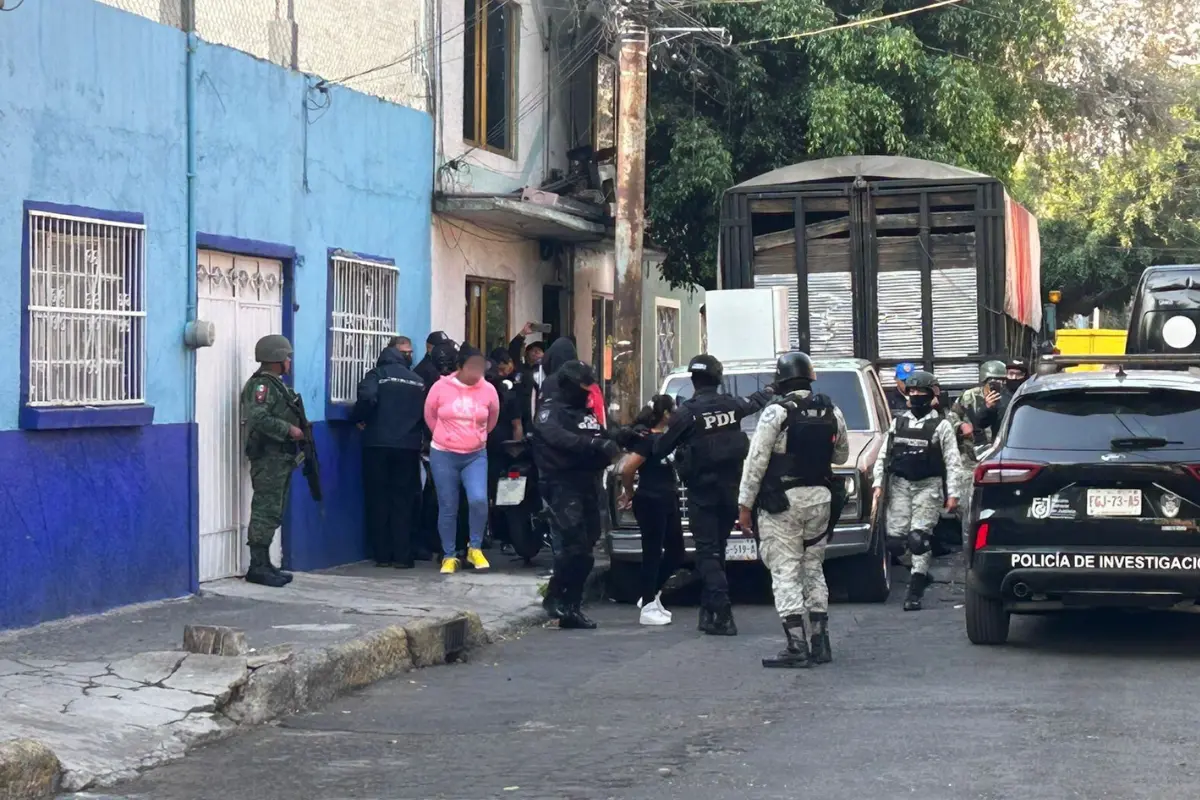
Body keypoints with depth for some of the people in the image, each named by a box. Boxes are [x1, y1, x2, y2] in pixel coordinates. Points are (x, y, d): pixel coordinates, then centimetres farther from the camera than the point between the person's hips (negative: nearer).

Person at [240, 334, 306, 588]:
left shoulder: (276, 384, 19)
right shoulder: (261, 385, -12)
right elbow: (257, 417, -26)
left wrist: (299, 429, 12)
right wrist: (288, 429, -22)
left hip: (281, 459, 10)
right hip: (268, 459, -10)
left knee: (273, 513, 12)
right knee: (265, 512, -10)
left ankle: (264, 564, 17)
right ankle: (258, 567, -9)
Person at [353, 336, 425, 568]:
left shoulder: (378, 374, -2)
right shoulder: (419, 381, 9)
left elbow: (367, 399, -18)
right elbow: (427, 413, 6)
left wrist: (360, 419, -2)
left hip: (378, 444, -2)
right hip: (408, 446, 2)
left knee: (379, 498, 6)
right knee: (403, 499, 5)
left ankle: (382, 554, 6)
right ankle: (402, 555, 1)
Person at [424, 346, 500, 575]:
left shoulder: (488, 390, -5)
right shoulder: (441, 387, -9)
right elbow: (430, 416, 8)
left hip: (476, 455, 1)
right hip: (443, 455, -1)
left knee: (478, 500, -18)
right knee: (448, 508, 3)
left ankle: (475, 548, 3)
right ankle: (449, 556, 17)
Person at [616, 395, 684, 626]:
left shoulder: (668, 437, 12)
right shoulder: (647, 439, -14)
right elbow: (627, 469, -19)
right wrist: (629, 493, -3)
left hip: (668, 503, 9)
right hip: (650, 503, -9)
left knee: (676, 553, 13)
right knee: (653, 553, -3)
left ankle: (652, 596, 27)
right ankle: (648, 608, 3)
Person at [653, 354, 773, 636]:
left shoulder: (686, 412, -12)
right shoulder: (731, 405, 4)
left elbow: (661, 449, -5)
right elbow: (754, 402, 27)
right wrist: (769, 391, 50)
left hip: (702, 492, -5)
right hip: (731, 489, 5)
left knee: (707, 552, -3)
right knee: (717, 549, 15)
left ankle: (722, 614, -15)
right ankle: (709, 609, 17)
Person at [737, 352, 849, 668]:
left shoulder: (776, 412, -11)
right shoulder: (831, 412, 7)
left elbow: (756, 461, -12)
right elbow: (841, 454, 18)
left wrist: (745, 503, -7)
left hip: (782, 502, -6)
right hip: (820, 498, 6)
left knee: (785, 572, -5)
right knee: (813, 569, 15)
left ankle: (797, 646, -12)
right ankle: (819, 642, 16)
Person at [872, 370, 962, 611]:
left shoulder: (941, 425, 1)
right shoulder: (898, 423, 13)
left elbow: (953, 462, -2)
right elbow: (883, 456, 15)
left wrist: (953, 493, -9)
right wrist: (878, 485, 6)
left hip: (928, 486, -4)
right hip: (899, 484, 4)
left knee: (919, 537, -10)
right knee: (895, 537, -3)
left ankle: (915, 591, -4)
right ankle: (921, 573, 20)